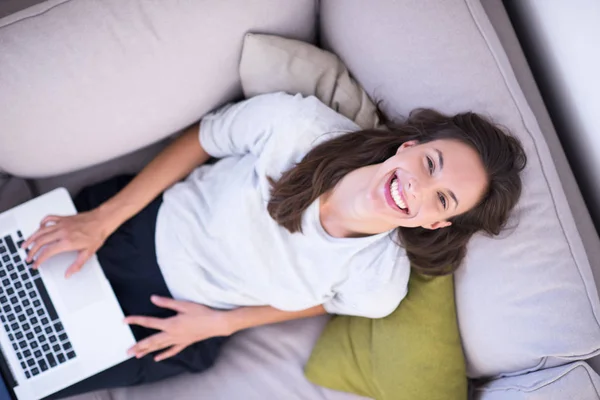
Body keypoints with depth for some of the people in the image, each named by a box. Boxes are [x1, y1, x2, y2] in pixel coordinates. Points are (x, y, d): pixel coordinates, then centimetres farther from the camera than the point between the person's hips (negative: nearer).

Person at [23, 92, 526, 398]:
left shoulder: (380, 283, -26)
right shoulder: (296, 122, -29)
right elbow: (196, 142, -11)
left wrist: (218, 323, -8)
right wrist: (102, 219, -11)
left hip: (175, 325, 0)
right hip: (140, 227, 1)